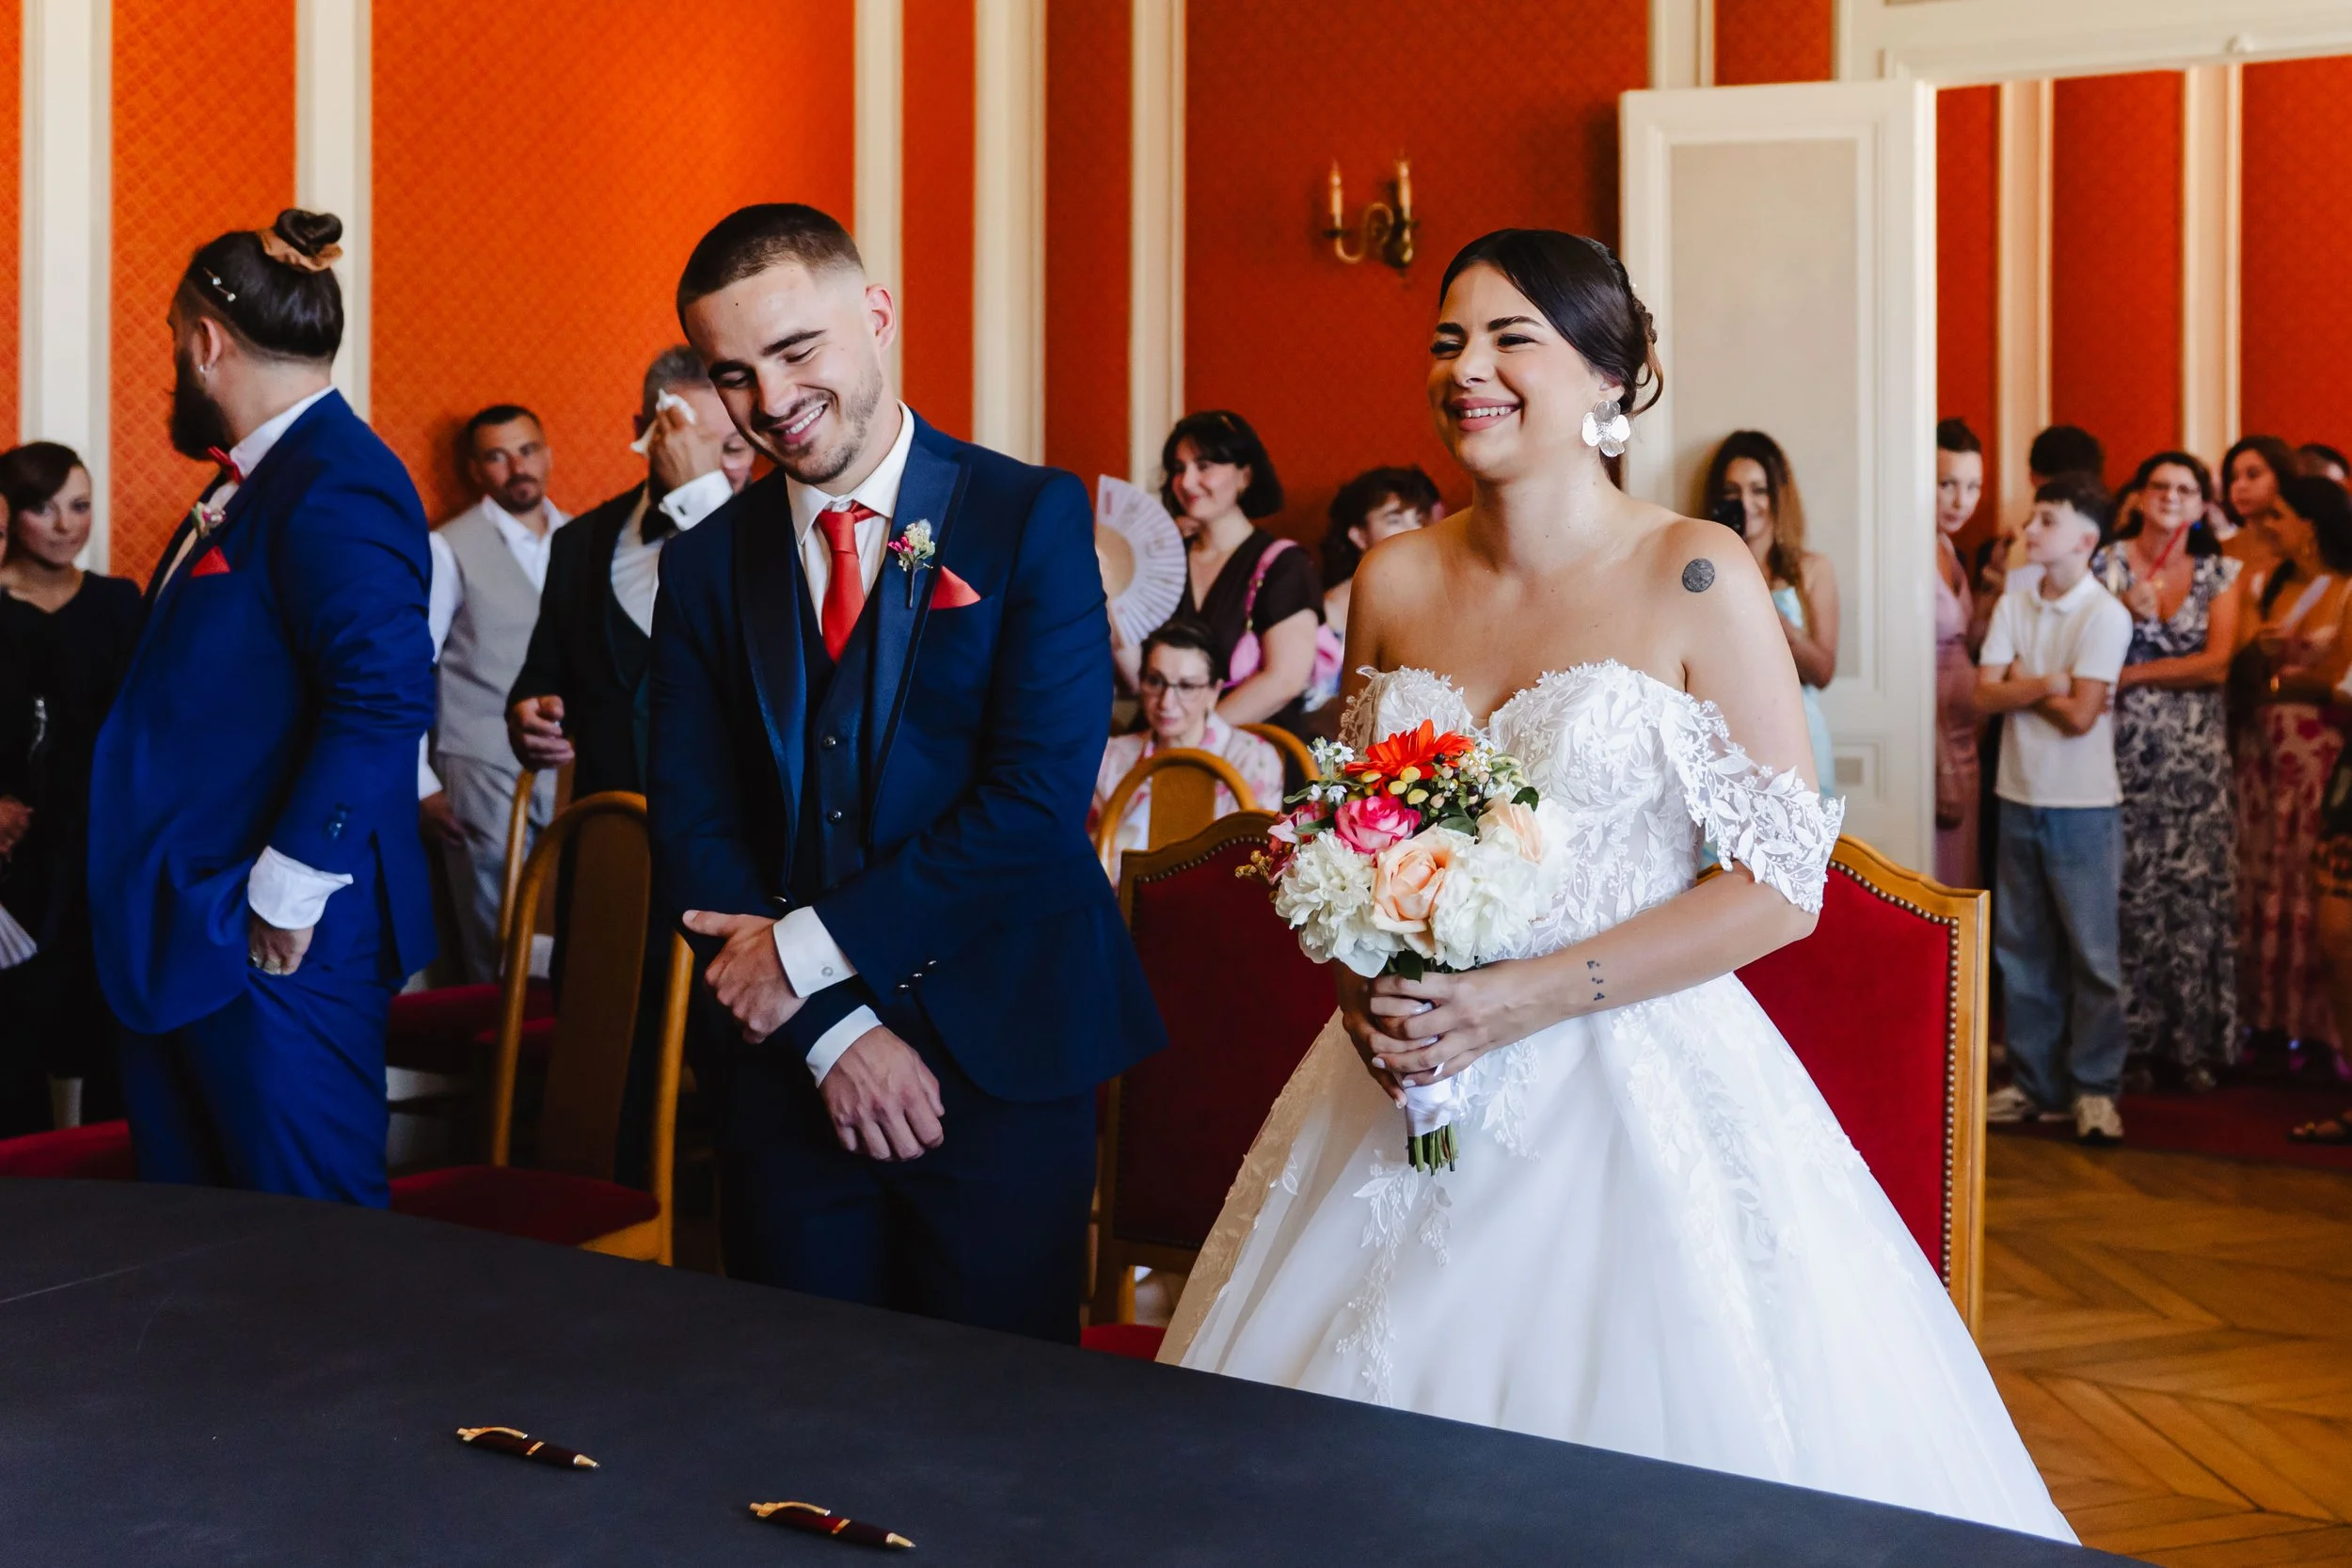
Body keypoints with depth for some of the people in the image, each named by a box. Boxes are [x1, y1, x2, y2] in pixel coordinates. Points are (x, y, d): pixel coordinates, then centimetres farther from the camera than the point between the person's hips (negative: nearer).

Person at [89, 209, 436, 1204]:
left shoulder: (337, 486, -17)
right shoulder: (254, 480, 15)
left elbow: (386, 695, -27)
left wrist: (288, 891, -23)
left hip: (279, 947, -10)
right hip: (187, 938, 10)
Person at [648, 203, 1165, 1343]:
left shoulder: (1031, 516, -4)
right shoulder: (705, 565, 7)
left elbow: (1040, 797, -14)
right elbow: (688, 831, 2)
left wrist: (812, 947, -13)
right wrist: (828, 1029, -10)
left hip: (1002, 1063, -3)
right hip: (785, 1070, 3)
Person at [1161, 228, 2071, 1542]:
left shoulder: (1697, 579, -8)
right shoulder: (1396, 581, 6)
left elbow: (1782, 884, -10)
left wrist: (1525, 999, -16)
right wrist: (1363, 984, -5)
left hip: (1636, 1088, -4)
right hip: (1408, 1088, 4)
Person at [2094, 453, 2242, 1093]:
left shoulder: (2219, 573, 7)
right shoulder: (2107, 564, 4)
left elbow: (2217, 662, -4)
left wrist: (2130, 674, -8)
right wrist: (2125, 614, -14)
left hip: (2196, 753, 1)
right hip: (2126, 752, -1)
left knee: (2196, 892, -1)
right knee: (2129, 890, -2)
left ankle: (2195, 1041, 8)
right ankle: (2133, 1040, 7)